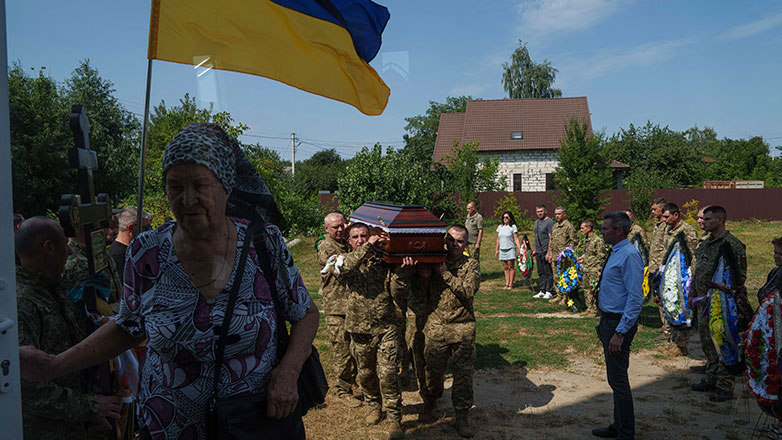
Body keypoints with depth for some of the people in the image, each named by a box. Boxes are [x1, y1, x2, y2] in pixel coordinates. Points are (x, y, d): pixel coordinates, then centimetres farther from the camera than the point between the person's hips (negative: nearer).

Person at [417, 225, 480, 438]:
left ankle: (462, 416, 16)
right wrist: (424, 278, -12)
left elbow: (468, 291, -14)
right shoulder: (434, 261, 6)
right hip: (436, 326, 1)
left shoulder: (472, 265, 2)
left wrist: (446, 273, -15)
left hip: (463, 327, -1)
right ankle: (429, 404, 33)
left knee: (463, 373, 2)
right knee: (432, 370, 9)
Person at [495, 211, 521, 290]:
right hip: (502, 250, 5)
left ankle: (510, 285, 1)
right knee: (505, 268, 7)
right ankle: (506, 284, 9)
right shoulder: (500, 227, 11)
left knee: (511, 267, -2)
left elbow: (516, 239, -6)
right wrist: (497, 249, 16)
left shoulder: (513, 227, -3)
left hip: (510, 249, -5)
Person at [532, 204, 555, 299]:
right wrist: (535, 250, 20)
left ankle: (549, 292, 2)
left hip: (546, 251, -8)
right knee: (540, 272, 11)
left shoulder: (549, 222, -10)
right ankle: (542, 291, 18)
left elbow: (551, 238, -15)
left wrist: (548, 253, -19)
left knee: (548, 272, -3)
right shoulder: (536, 222, 17)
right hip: (538, 252, 8)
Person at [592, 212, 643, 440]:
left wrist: (620, 332, -25)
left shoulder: (629, 256, -19)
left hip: (619, 323, -10)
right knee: (616, 378, 19)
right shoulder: (615, 253, 12)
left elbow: (635, 298, -23)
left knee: (618, 379, -2)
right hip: (609, 320, 10)